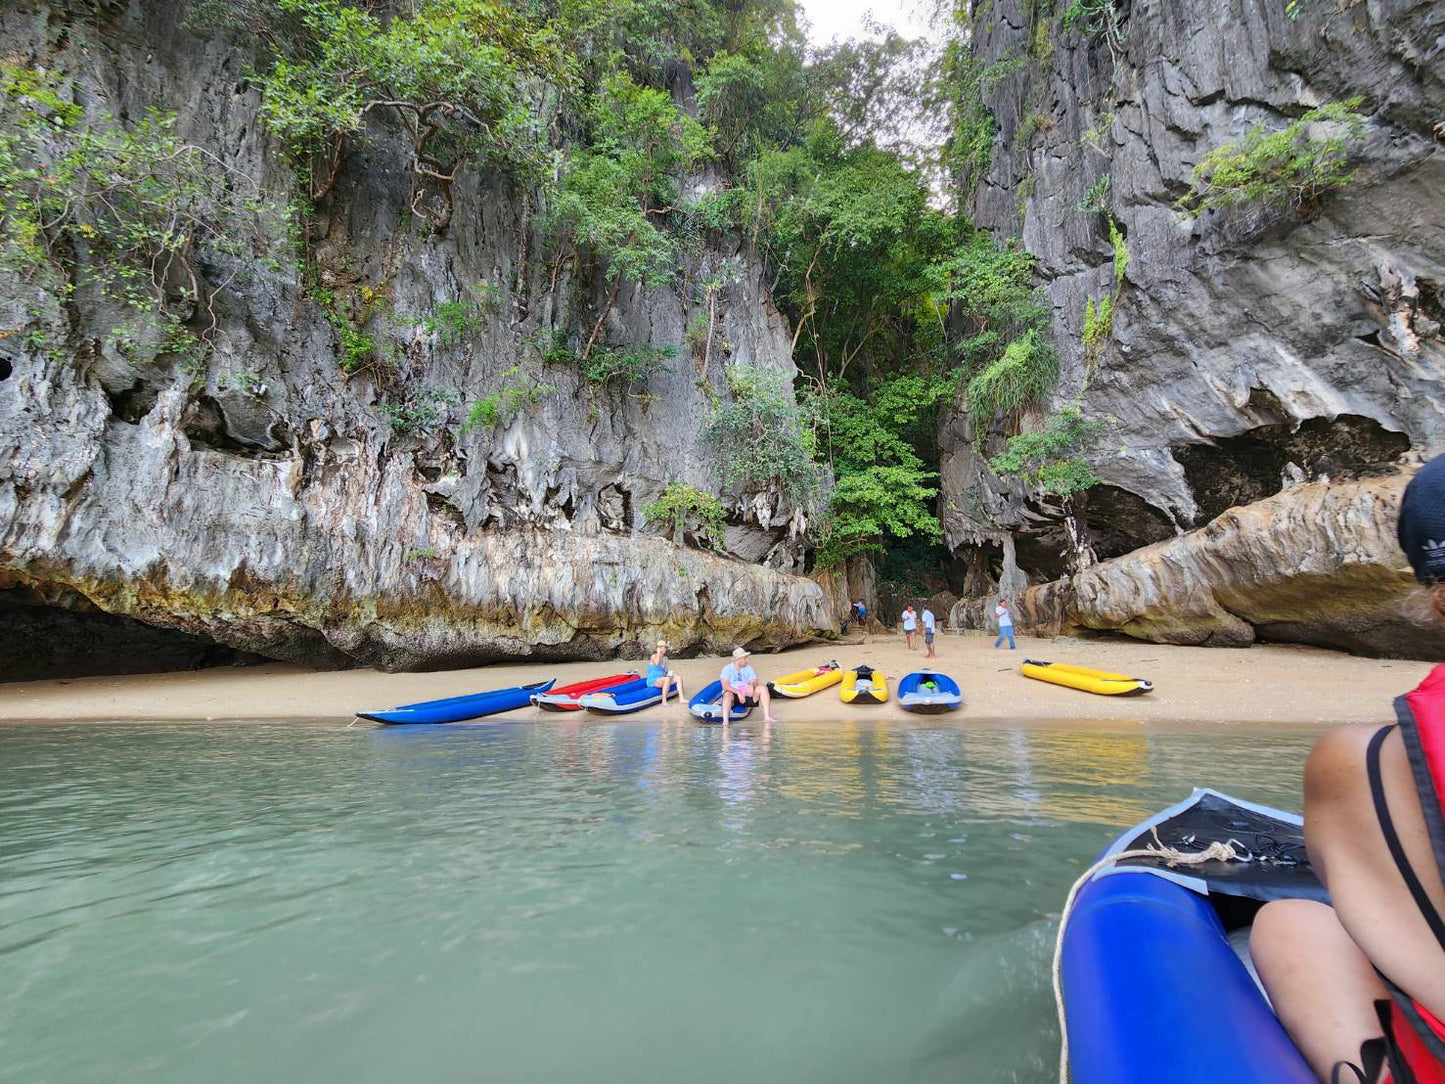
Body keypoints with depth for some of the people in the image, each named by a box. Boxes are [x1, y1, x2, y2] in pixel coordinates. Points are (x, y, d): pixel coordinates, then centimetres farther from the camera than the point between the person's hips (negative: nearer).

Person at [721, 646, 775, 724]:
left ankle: (767, 717, -25)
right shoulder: (727, 669, -3)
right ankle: (725, 721, -49)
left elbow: (755, 682, -1)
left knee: (763, 687, -18)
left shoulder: (749, 668, 10)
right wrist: (738, 692, -27)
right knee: (728, 694, -38)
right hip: (734, 695, -4)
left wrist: (752, 685, -26)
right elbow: (725, 686, -15)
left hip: (747, 695, 4)